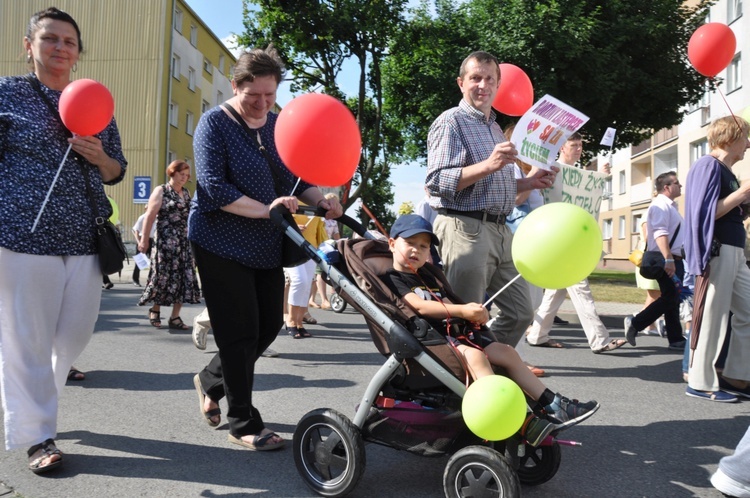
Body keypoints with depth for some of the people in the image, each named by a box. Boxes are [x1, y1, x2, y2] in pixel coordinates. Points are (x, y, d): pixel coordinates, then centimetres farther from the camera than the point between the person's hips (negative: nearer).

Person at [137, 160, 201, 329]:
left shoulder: (186, 193, 15)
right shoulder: (161, 191, -1)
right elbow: (150, 215, -8)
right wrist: (144, 239, -15)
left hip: (185, 241, 6)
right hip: (166, 241, -5)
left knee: (185, 277, 0)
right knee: (164, 276, -2)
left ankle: (175, 317, 5)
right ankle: (155, 309, 21)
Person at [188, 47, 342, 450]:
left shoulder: (280, 125, 9)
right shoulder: (215, 123, -8)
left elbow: (299, 178, 12)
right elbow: (213, 188, -18)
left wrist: (322, 201, -7)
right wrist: (265, 209, -26)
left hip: (267, 247, 7)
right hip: (222, 244, -6)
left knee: (269, 326, 11)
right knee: (240, 332, -2)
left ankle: (211, 381, 36)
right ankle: (244, 424, 14)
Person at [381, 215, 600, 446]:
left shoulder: (425, 277, 26)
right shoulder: (392, 279, -3)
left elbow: (445, 304, 20)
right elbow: (419, 306, -18)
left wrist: (473, 315, -3)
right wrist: (462, 310, -25)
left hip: (450, 332, 9)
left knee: (506, 351, 2)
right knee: (474, 355, -34)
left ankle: (552, 405, 2)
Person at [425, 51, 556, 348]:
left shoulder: (495, 128, 24)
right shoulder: (451, 122, -4)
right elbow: (436, 181, -16)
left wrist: (529, 183, 13)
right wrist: (486, 166, -26)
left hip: (500, 231, 9)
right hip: (465, 228, -9)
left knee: (520, 313, 11)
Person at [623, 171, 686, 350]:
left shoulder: (670, 206, 22)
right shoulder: (660, 205, -11)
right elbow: (660, 233, -25)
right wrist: (668, 259, -33)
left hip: (674, 259, 10)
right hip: (666, 261, -10)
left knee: (673, 299, 9)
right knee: (670, 298, -12)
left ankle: (676, 340, 12)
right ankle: (635, 323, -6)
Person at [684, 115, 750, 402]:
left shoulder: (727, 171, 19)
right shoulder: (709, 165, -8)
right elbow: (707, 212, -18)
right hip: (717, 251, -10)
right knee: (712, 317, -5)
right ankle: (700, 383, 5)